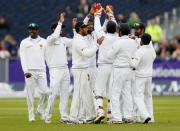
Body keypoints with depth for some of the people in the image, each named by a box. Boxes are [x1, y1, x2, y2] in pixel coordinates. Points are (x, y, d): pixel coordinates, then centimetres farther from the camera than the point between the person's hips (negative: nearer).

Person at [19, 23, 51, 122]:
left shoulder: (43, 42, 13)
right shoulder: (24, 42, 6)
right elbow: (23, 57, 0)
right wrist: (25, 71, -11)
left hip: (41, 70, 2)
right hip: (30, 71, -2)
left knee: (44, 91, -7)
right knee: (30, 93, -3)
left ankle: (41, 110, 16)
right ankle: (31, 115, 4)